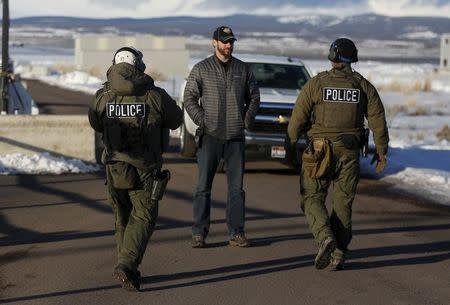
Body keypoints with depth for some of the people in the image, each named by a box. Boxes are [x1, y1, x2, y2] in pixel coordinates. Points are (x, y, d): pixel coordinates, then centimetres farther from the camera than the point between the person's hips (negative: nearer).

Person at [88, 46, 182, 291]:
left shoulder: (102, 97, -2)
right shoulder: (155, 96, -9)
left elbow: (96, 125, 15)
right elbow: (176, 120, 7)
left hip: (115, 167, 3)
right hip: (145, 170, -3)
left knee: (123, 218, 19)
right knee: (143, 217, 6)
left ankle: (129, 270, 23)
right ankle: (126, 265, -13)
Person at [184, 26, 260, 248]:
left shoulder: (243, 69, 9)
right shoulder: (201, 69, 2)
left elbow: (254, 97, 16)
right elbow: (190, 99, 2)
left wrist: (246, 121, 4)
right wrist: (202, 121, -7)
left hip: (236, 138, 2)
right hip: (210, 137, -2)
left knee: (237, 187, 4)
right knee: (203, 186, -3)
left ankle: (237, 233, 9)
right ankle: (199, 234, 1)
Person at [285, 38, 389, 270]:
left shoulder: (316, 83, -5)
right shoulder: (364, 86, 2)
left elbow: (298, 118, -5)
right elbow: (378, 120, 2)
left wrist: (290, 146, 5)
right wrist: (381, 151, 12)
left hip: (320, 152, -2)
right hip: (349, 152, 2)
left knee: (312, 199, 8)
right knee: (343, 203, 9)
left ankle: (325, 237, -16)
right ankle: (338, 255, 8)